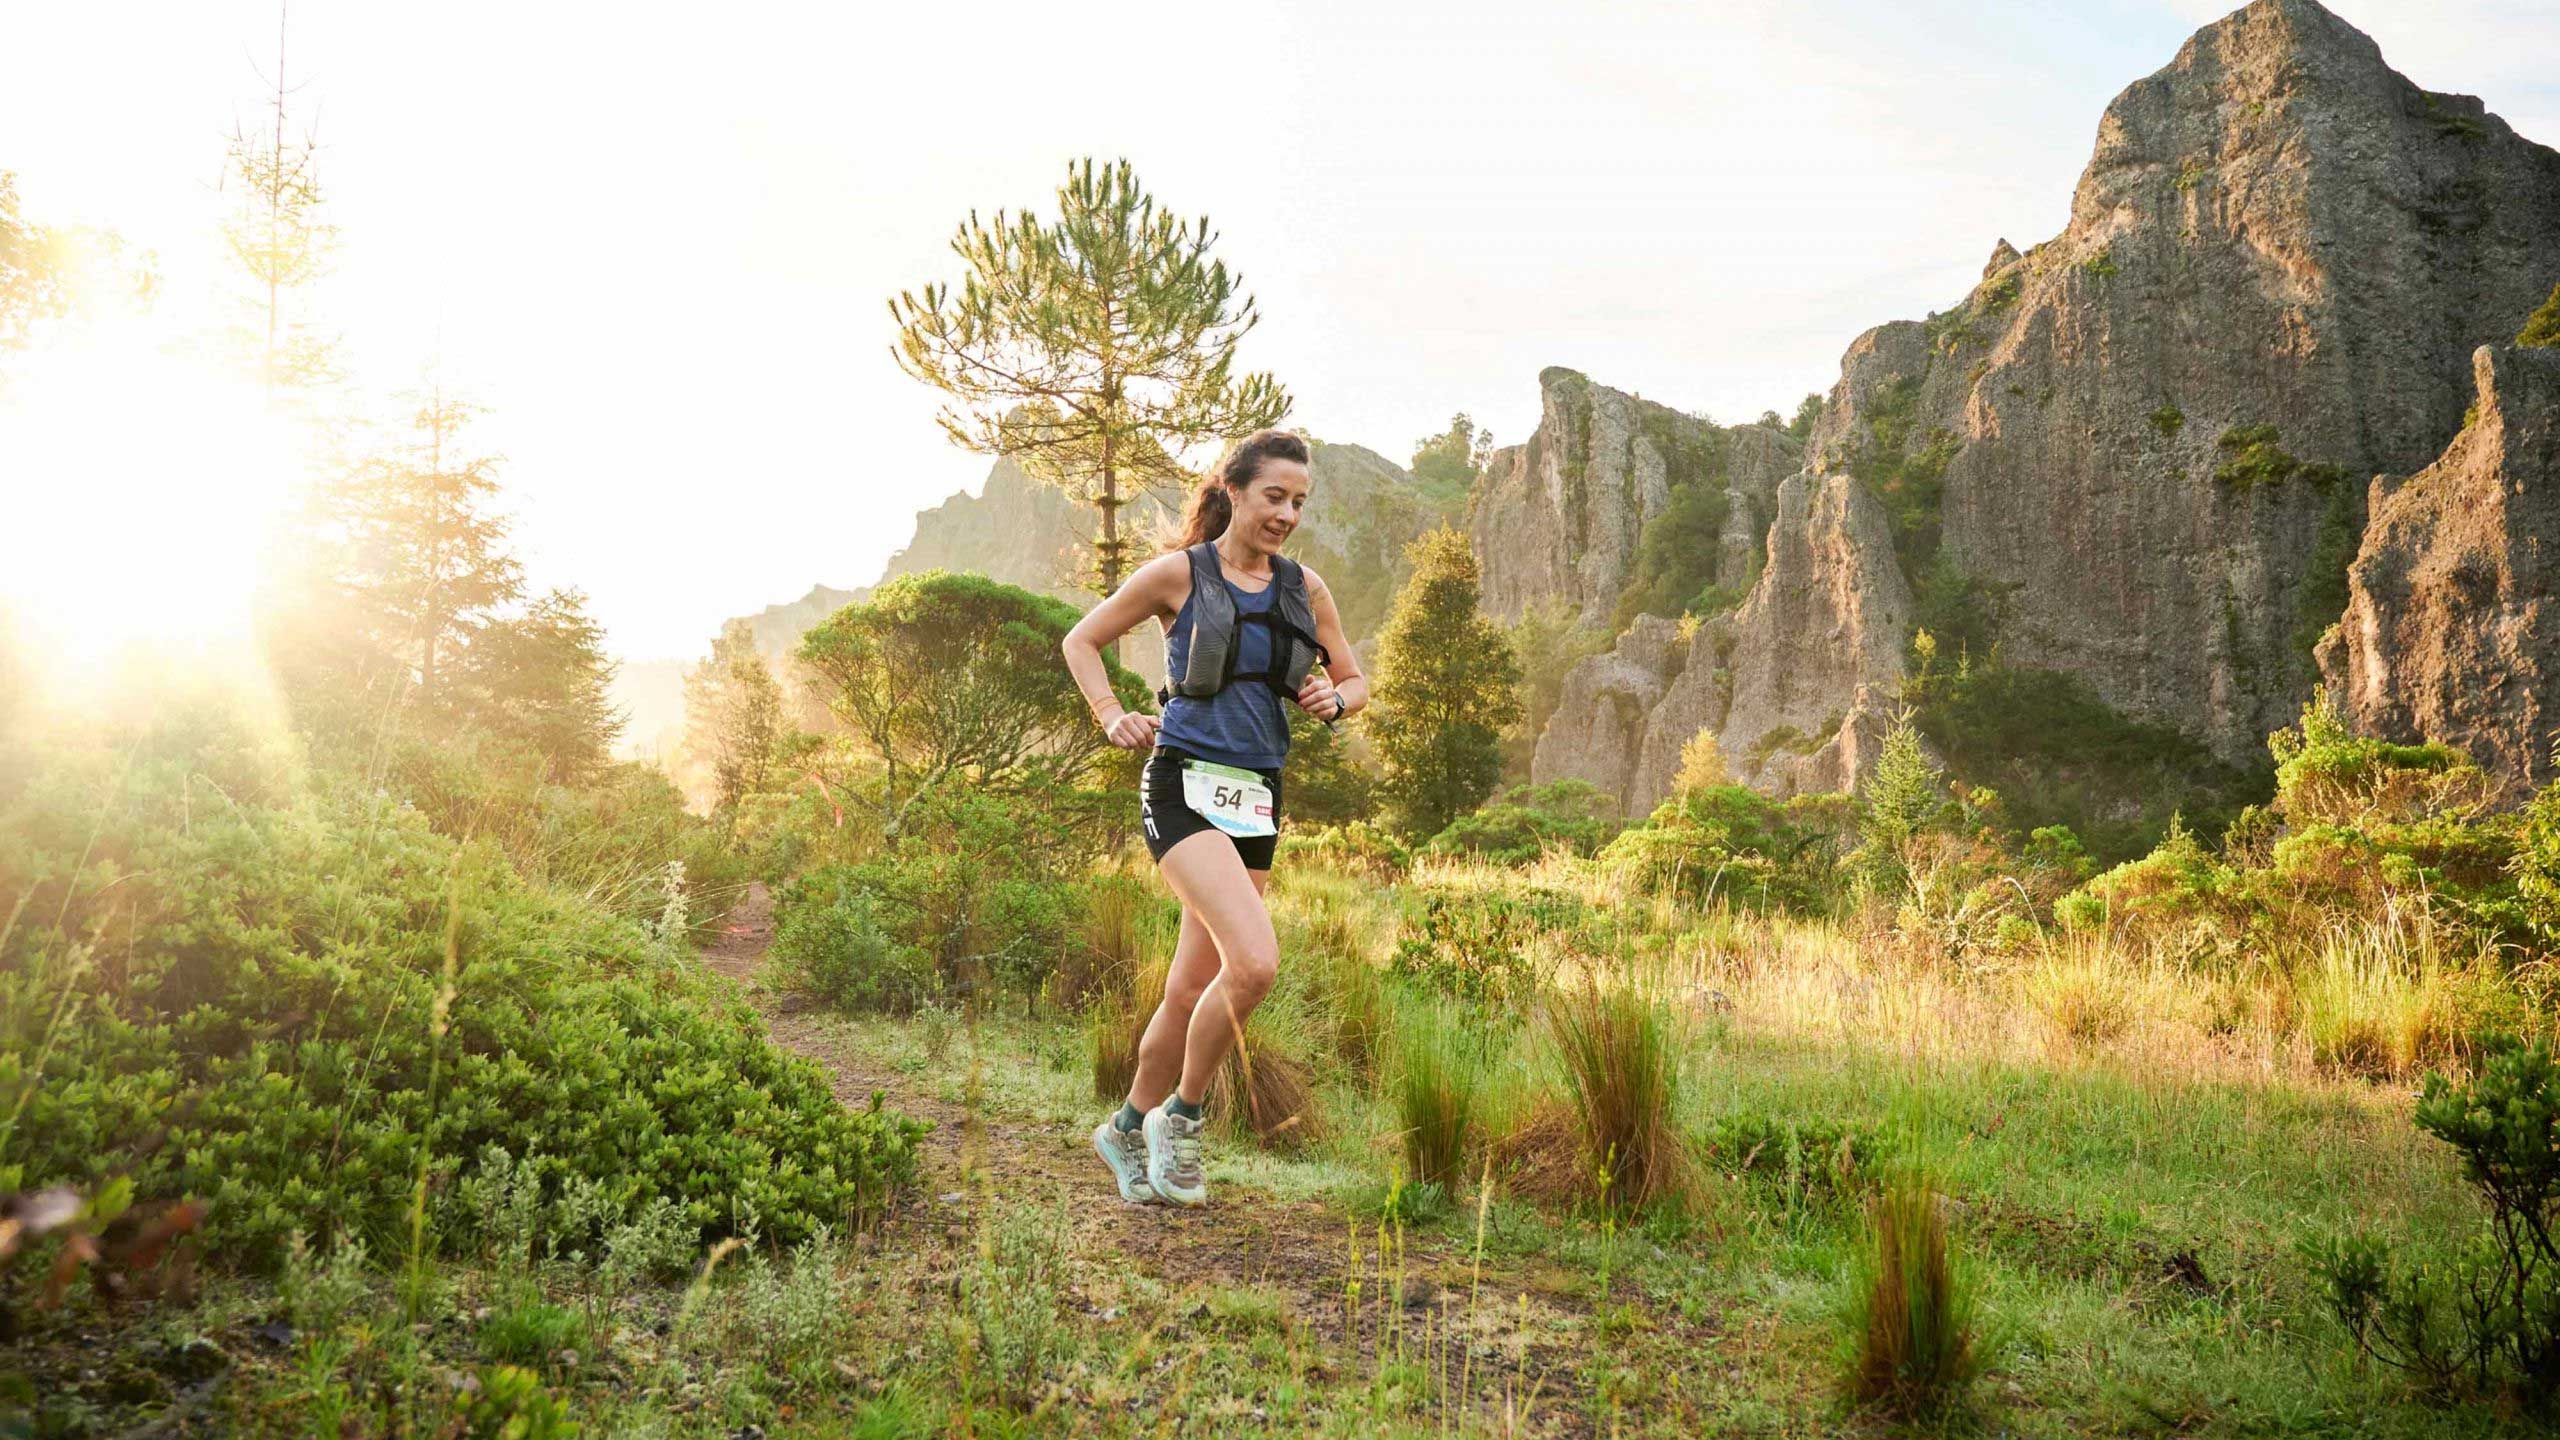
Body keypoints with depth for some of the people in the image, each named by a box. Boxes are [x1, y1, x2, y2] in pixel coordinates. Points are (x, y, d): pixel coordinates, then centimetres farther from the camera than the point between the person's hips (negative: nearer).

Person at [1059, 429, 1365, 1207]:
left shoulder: (1305, 587, 10)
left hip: (1257, 800, 5)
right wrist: (1112, 718, -4)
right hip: (1185, 787, -5)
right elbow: (1081, 641, 10)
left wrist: (1332, 698, -2)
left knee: (1193, 989, 10)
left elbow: (1355, 681, 20)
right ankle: (1180, 1116, 1)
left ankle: (1129, 1129, 33)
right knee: (1254, 961, -23)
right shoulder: (1179, 573, -1)